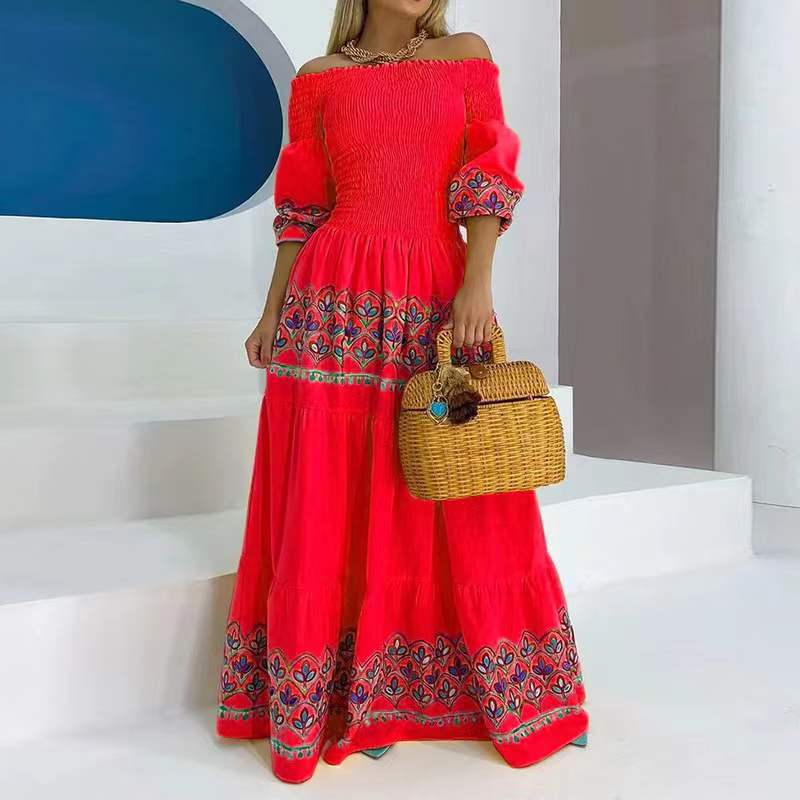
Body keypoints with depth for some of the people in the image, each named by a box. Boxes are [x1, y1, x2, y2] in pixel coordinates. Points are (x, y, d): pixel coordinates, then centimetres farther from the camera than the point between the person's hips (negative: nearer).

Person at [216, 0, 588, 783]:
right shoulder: (317, 79, 8)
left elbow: (489, 173, 0)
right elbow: (301, 210, 11)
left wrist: (478, 283, -12)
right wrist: (271, 311, 8)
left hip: (440, 304, 1)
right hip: (336, 307, 0)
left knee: (463, 504, 6)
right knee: (327, 506, 1)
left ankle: (508, 698, 21)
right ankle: (315, 700, 14)